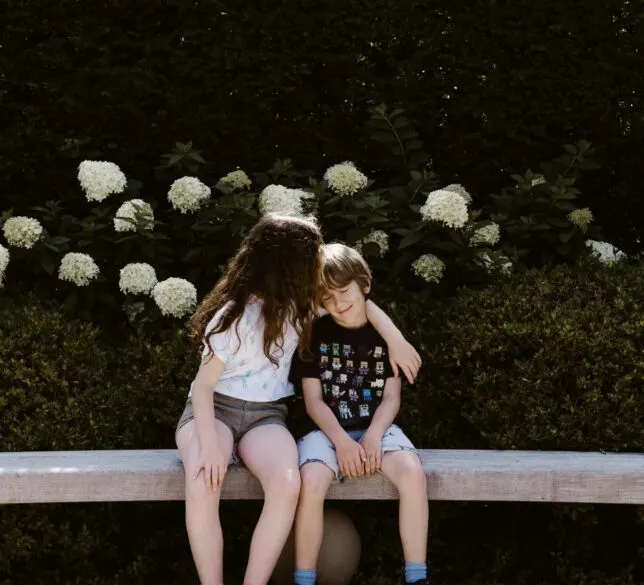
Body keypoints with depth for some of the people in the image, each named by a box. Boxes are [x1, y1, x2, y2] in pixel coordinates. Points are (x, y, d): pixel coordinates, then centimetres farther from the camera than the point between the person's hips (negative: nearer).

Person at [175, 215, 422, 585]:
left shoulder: (300, 303, 1)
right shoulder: (235, 316, -14)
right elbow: (203, 384, -13)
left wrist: (396, 339, 0)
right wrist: (210, 443, -27)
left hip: (266, 414, 4)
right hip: (215, 408, -3)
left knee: (287, 485, -32)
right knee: (202, 485, -37)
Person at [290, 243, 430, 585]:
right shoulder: (315, 334, 1)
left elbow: (391, 397, 1)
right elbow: (313, 400, -2)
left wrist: (373, 436, -17)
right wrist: (342, 441, -17)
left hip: (376, 428, 1)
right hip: (328, 430, -1)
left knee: (413, 473, -29)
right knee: (311, 483, -33)